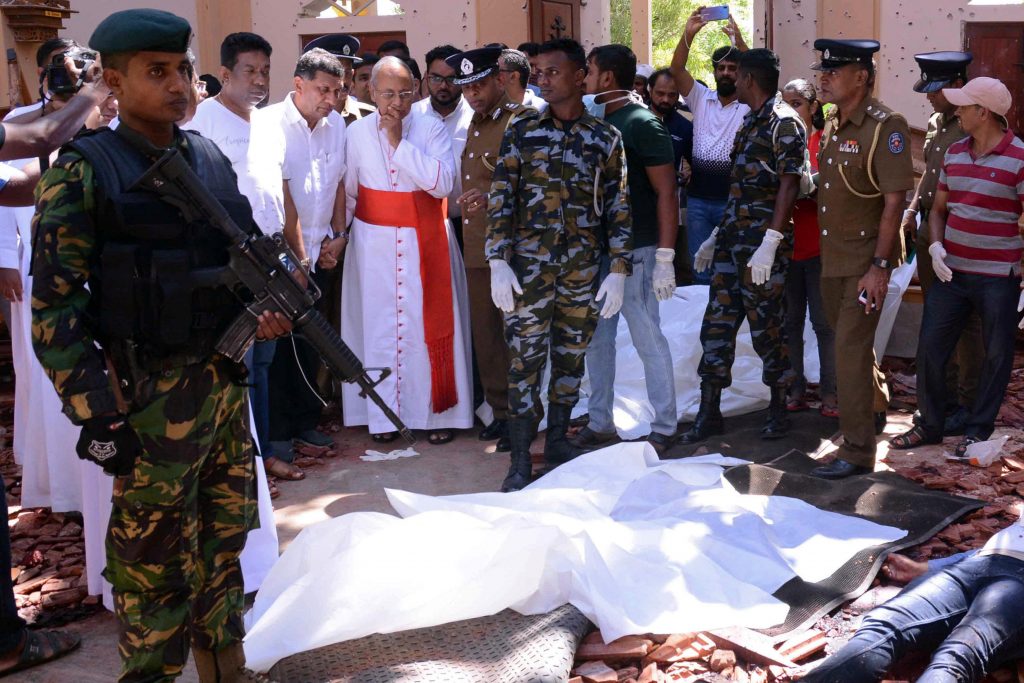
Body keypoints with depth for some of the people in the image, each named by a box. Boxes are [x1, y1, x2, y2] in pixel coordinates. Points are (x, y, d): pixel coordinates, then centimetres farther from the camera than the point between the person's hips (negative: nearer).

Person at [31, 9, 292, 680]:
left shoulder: (212, 158, 7)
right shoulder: (83, 173, -11)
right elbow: (55, 309, -13)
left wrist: (268, 305, -4)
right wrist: (98, 416, -16)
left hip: (228, 382, 6)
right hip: (152, 399, -6)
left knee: (224, 542, 18)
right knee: (156, 559, 5)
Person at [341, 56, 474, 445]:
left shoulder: (431, 129, -3)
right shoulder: (357, 133, 1)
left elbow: (443, 183, -16)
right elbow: (347, 192, 8)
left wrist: (400, 142, -15)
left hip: (425, 241, -1)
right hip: (375, 243, 1)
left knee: (430, 323, 1)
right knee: (380, 325, 3)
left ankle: (438, 412, 11)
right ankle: (384, 414, 13)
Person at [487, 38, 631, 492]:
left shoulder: (606, 138, 4)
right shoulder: (521, 132, 2)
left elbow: (618, 207, 4)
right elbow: (501, 199, 0)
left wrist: (618, 270, -1)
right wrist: (498, 263, -8)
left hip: (583, 268, 1)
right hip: (529, 265, -1)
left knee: (571, 357, 11)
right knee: (525, 360, -2)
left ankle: (557, 439, 27)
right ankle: (520, 460, 5)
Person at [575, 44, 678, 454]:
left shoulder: (642, 125, -10)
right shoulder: (594, 123, 10)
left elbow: (667, 193, -12)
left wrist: (665, 259, -16)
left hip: (634, 251, -7)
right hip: (596, 249, 7)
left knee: (648, 339, 0)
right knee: (596, 339, 12)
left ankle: (664, 428, 11)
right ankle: (600, 423, 23)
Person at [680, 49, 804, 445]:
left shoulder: (784, 123, -10)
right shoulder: (751, 122, 17)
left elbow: (789, 186, -16)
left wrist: (770, 243, -23)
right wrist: (717, 235, 20)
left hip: (763, 246, -8)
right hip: (731, 241, 8)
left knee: (767, 329, 1)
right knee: (716, 324, 6)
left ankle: (778, 409, 16)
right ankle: (709, 412, 12)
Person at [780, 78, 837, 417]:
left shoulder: (825, 142, -2)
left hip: (818, 246, -3)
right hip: (785, 245, 4)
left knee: (824, 321, 0)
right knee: (790, 321, 8)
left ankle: (829, 391, 9)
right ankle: (795, 389, 16)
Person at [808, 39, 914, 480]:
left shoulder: (886, 126, -15)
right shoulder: (831, 125, 9)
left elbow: (894, 201, -18)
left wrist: (880, 266, -21)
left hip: (866, 261, -8)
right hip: (831, 257, 8)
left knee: (851, 349, -9)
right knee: (850, 341, 20)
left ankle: (857, 451, -1)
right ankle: (875, 408, 43)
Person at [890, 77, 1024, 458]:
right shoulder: (955, 154, 7)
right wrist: (936, 247, -3)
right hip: (951, 270, 5)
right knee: (930, 348, 5)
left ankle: (978, 431, 20)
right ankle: (930, 424, 20)